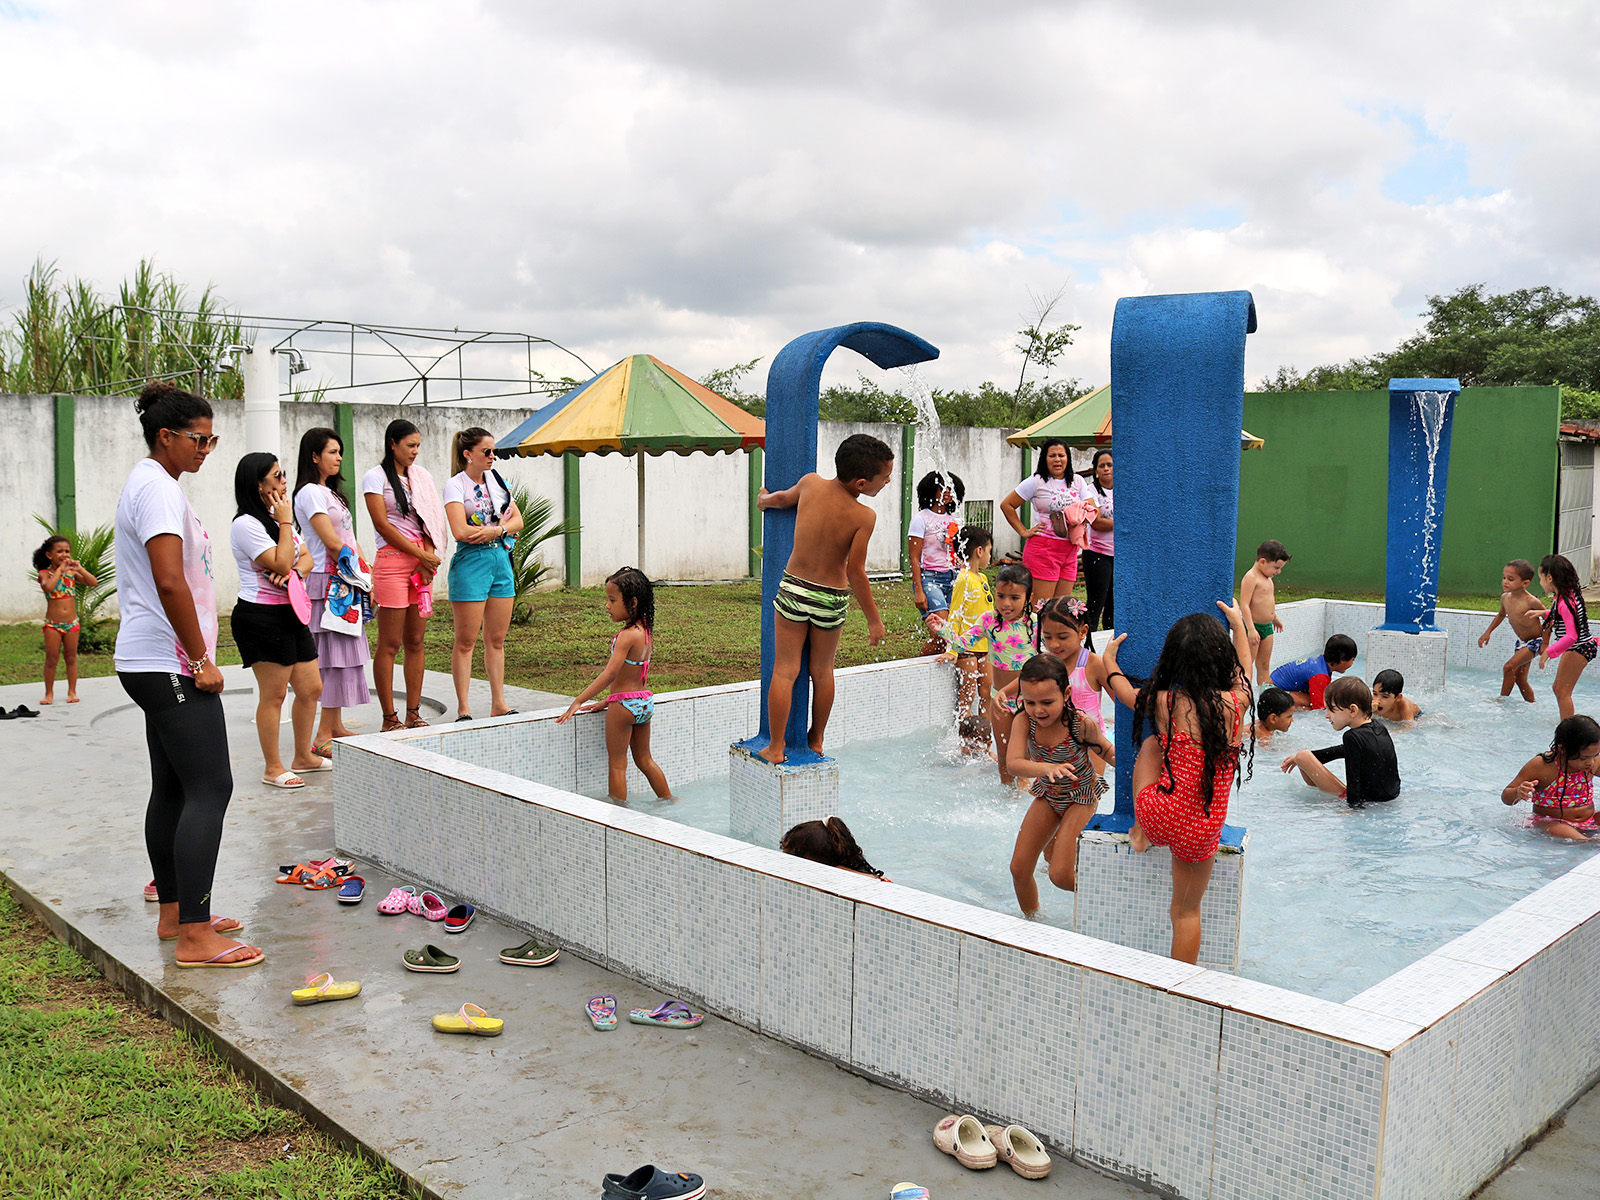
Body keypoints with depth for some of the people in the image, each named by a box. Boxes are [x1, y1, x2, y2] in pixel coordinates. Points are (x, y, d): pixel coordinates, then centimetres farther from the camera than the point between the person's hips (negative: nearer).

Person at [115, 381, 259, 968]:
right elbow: (170, 582, -24)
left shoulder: (151, 482, 19)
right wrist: (201, 659, -18)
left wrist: (195, 656, 22)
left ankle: (173, 914, 23)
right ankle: (195, 936, -11)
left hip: (153, 662, 11)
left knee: (172, 788, 14)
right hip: (170, 663, -11)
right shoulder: (158, 487, -15)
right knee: (209, 789, -11)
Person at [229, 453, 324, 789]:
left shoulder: (275, 519, 16)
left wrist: (295, 571, -8)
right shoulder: (247, 524, -14)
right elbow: (281, 563, -21)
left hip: (290, 614, 9)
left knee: (311, 688, 12)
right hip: (261, 618, -9)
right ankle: (273, 768, 10)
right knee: (273, 694, -2)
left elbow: (306, 556, 14)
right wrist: (286, 523, -13)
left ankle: (303, 756, 27)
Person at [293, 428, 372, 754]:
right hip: (328, 582, -9)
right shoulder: (310, 493, -9)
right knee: (338, 656, -11)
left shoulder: (331, 492, 20)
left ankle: (336, 726, 17)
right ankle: (324, 736, -8)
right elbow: (332, 543, -15)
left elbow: (350, 538, 18)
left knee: (345, 653, 10)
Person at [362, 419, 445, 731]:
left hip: (422, 562, 6)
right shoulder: (375, 477, -1)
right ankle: (389, 720, 1)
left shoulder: (421, 476, 16)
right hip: (392, 561, -6)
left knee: (416, 641, 7)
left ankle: (413, 715, 13)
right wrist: (422, 554, -10)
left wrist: (428, 559, -5)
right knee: (390, 644, -4)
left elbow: (431, 521, 10)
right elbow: (382, 525, -9)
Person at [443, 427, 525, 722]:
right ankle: (463, 710, 4)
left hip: (501, 559, 6)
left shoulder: (497, 479, 12)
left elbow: (518, 520, 8)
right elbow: (460, 531, -18)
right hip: (471, 562, -6)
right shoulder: (455, 485, -6)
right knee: (466, 641, -1)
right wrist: (503, 528, -9)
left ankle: (498, 704, 16)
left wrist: (495, 531, -11)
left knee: (497, 639, 10)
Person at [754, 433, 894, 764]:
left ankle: (776, 747, 10)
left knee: (785, 670, 7)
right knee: (822, 671, 18)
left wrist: (764, 499, 37)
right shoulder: (864, 516, -18)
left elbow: (783, 498, 13)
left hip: (793, 588, 2)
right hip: (831, 599, -2)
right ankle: (816, 742, 31)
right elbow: (855, 572, -16)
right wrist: (874, 620, -6)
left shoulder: (810, 483, -7)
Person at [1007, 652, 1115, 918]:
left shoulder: (1082, 724, -28)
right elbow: (1014, 764, -36)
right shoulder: (1023, 722, -23)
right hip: (1048, 795, 4)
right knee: (1019, 869, 5)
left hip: (1081, 798, -4)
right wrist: (1047, 768, -54)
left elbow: (1106, 749, -6)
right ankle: (1032, 921, 31)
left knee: (1060, 876, -14)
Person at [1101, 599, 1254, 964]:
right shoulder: (1237, 702, -6)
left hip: (1159, 816, -1)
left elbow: (1122, 691, 15)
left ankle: (1140, 833, 29)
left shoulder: (1163, 702, -9)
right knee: (1187, 911, 20)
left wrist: (1109, 659, 35)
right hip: (1202, 832, 1)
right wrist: (1239, 624, 35)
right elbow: (1243, 672, 19)